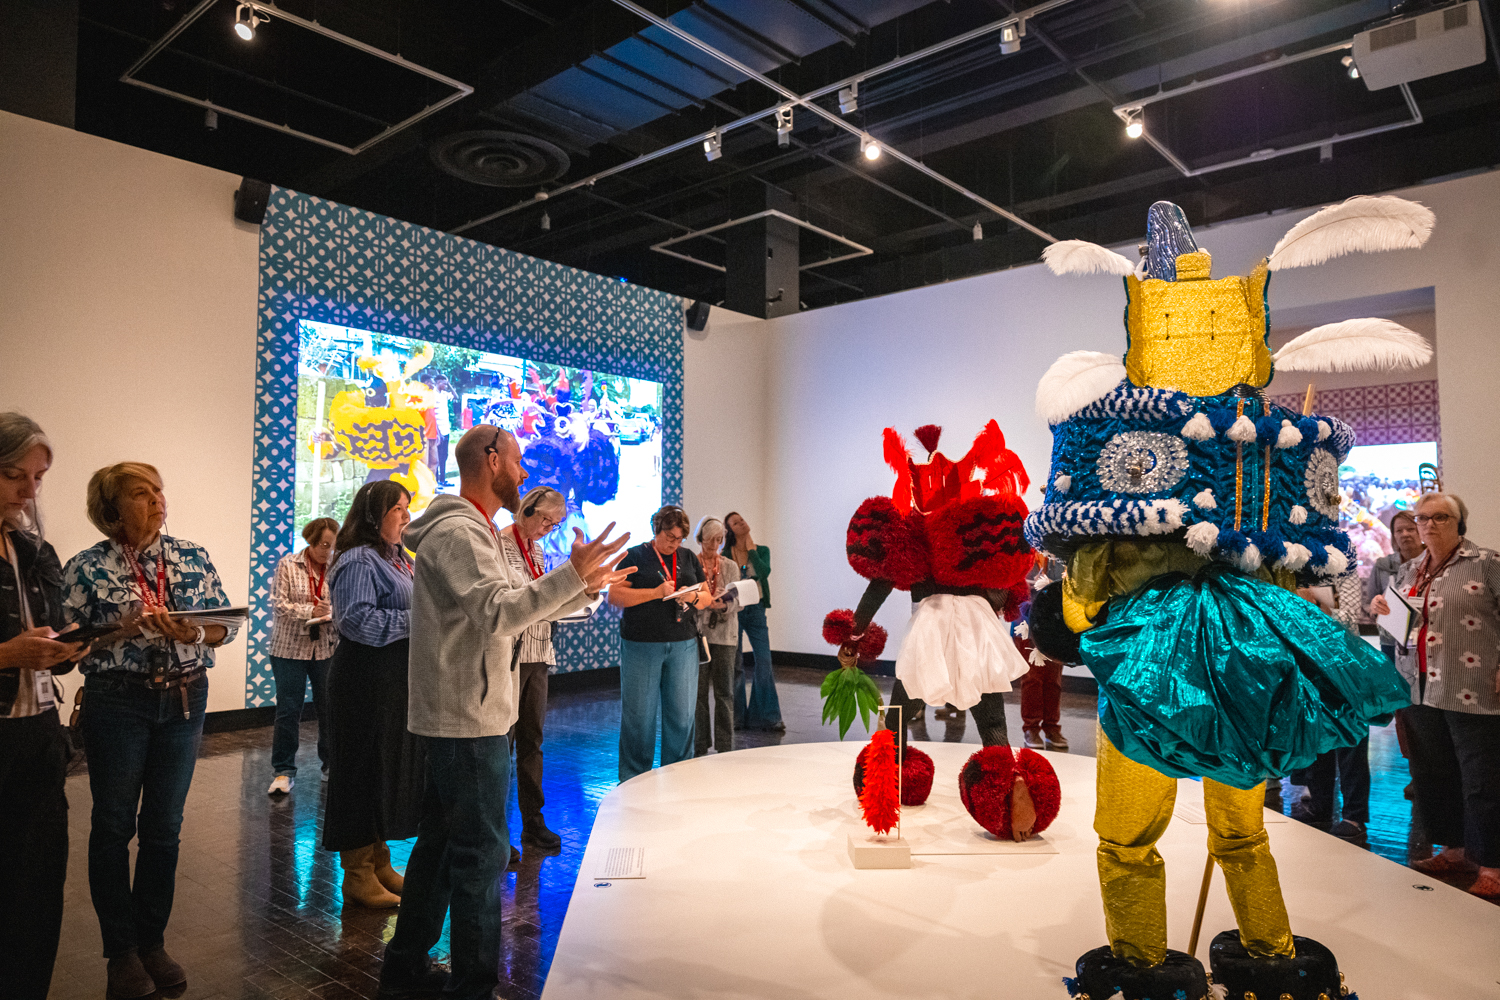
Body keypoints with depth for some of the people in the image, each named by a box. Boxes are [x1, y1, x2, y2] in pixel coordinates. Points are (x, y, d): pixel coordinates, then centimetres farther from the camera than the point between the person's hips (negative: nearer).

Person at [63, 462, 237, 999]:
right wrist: (123, 629, -20)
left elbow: (225, 624, 3)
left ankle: (152, 942, 27)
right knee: (113, 826, 7)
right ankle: (121, 951, 24)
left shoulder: (193, 557, 2)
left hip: (186, 699, 2)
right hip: (116, 703, -2)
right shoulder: (87, 567, -4)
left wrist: (193, 634, -17)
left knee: (164, 827, 10)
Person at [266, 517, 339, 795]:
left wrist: (333, 614, -17)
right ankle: (283, 771, 14)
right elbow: (279, 604, -5)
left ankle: (331, 765, 24)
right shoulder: (288, 565, -1)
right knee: (288, 710, 3)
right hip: (290, 648, -1)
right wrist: (310, 611, -17)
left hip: (328, 649, 2)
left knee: (329, 708, 8)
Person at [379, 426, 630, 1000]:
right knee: (481, 854, -1)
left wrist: (583, 586, 9)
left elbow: (519, 604, 17)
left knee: (440, 843, 20)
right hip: (468, 721, -11)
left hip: (461, 717, 11)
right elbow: (498, 611, -29)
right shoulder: (458, 532, -17)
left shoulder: (476, 532, 17)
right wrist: (571, 576, -32)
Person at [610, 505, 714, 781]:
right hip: (641, 646, -4)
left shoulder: (689, 558, 15)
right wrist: (656, 593, -15)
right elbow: (614, 596, -7)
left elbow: (707, 597, 17)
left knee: (682, 714, 3)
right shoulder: (635, 556, 1)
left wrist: (694, 597, -6)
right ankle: (633, 780, 15)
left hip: (683, 645, 4)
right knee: (639, 715, 1)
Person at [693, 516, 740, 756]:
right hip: (697, 633, -2)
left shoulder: (730, 567, 9)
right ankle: (699, 749, 13)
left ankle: (725, 748, 12)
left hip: (725, 634, 2)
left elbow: (736, 601, 3)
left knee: (725, 692, 3)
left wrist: (724, 604, -17)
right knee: (698, 692, 2)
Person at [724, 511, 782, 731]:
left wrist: (751, 549, -7)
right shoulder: (726, 554, -1)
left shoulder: (762, 550, 4)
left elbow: (764, 573, -14)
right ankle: (736, 716, 15)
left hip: (756, 610, 2)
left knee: (764, 661, -2)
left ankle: (767, 715, 8)